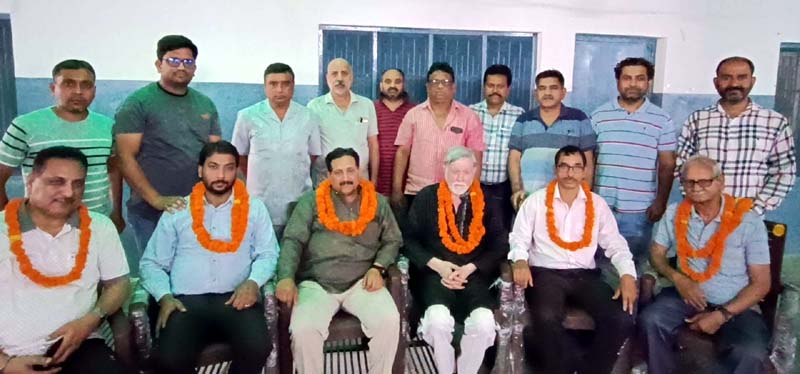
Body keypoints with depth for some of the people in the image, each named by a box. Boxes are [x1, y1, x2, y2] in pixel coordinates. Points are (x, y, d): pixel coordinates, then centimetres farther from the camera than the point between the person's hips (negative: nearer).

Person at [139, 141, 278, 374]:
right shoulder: (177, 211, 13)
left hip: (235, 298, 0)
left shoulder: (254, 208, 12)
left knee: (257, 348, -28)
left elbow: (268, 254, 7)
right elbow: (151, 263, 12)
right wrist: (164, 296, -6)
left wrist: (253, 282, -13)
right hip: (186, 301, 0)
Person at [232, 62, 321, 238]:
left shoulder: (309, 117, 2)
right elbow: (239, 157, 8)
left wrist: (296, 177, 8)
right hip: (260, 205, -1)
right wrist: (260, 179, 8)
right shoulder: (247, 116, -1)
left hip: (300, 205, 1)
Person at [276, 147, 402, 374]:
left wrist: (378, 268, -6)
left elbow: (392, 241, 13)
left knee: (390, 321, -23)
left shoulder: (378, 202, 12)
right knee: (302, 330, -26)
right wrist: (286, 277, -18)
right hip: (316, 284, -1)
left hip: (362, 282, 1)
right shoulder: (311, 201, 6)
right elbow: (293, 241, -1)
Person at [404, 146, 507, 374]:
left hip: (474, 275, 1)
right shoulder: (426, 197, 6)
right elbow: (410, 239, 2)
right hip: (435, 273, -1)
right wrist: (437, 265, -12)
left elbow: (499, 245, 5)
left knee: (484, 322, -26)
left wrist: (470, 269, -9)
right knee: (439, 319, -30)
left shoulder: (486, 201, 10)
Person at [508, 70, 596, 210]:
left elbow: (588, 161, 5)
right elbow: (514, 158, 8)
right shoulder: (523, 120, 11)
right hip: (528, 197, 2)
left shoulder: (579, 119, 6)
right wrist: (517, 189, -5)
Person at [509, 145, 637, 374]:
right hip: (545, 273, -3)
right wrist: (520, 261, -20)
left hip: (585, 275, 3)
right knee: (547, 318, -34)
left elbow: (615, 244, 9)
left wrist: (627, 274, -9)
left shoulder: (597, 204, 12)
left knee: (623, 320, -21)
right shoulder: (536, 201, 5)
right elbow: (519, 238, 2)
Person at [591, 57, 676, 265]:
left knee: (635, 265, 8)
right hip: (601, 207, 1)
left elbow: (667, 166, 4)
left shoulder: (662, 120, 3)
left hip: (639, 210, 0)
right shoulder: (598, 116, 4)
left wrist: (661, 202, -4)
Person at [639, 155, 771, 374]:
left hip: (735, 306, -2)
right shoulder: (674, 214, 2)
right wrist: (677, 278, -13)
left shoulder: (749, 222, -7)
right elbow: (657, 252, 9)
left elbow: (761, 284, -6)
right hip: (687, 296, 2)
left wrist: (722, 314, -15)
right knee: (650, 320, -27)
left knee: (749, 354, -31)